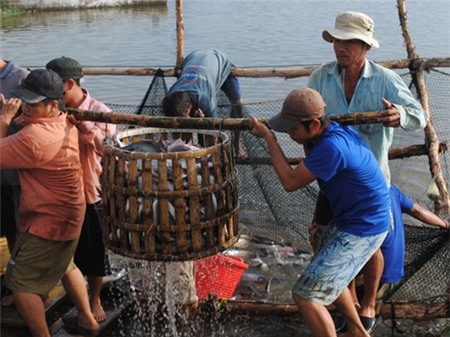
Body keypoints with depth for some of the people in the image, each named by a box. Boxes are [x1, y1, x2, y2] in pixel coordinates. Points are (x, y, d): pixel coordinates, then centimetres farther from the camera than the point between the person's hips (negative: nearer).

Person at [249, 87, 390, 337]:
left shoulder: (331, 147, -32)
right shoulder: (333, 130, -2)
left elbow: (290, 182, -21)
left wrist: (269, 137, -13)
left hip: (361, 231, -10)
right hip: (351, 220, 10)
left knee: (306, 296, -8)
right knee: (327, 277, 30)